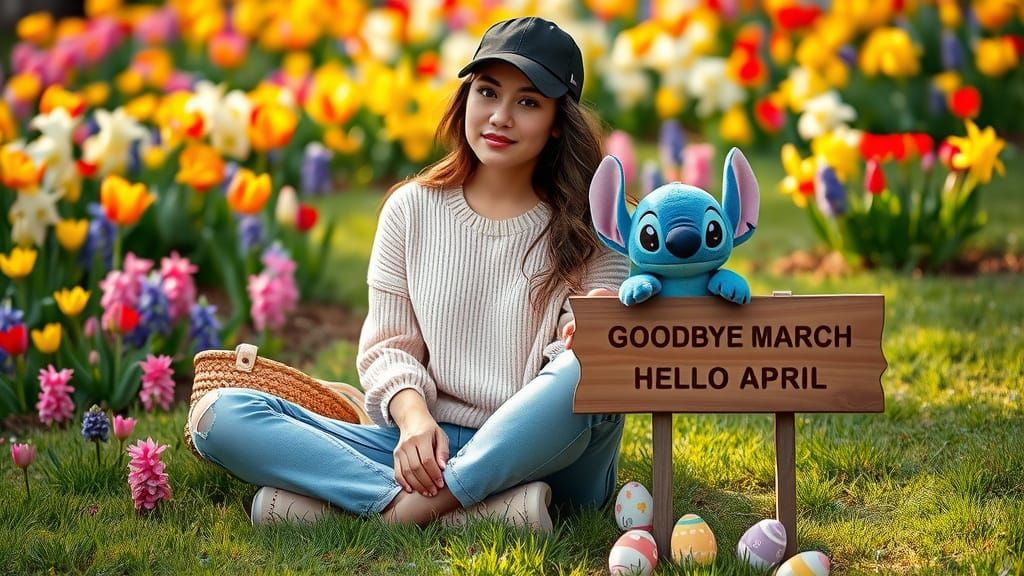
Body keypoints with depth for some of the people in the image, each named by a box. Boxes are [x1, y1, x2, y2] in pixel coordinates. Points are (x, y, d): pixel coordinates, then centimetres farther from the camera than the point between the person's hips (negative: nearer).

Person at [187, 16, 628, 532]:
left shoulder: (585, 229, 4)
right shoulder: (413, 209, 9)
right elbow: (389, 347, 7)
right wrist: (412, 414, -15)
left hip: (551, 462, -2)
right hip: (434, 447, 3)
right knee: (219, 415, -17)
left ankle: (400, 511, -30)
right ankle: (482, 511, -31)